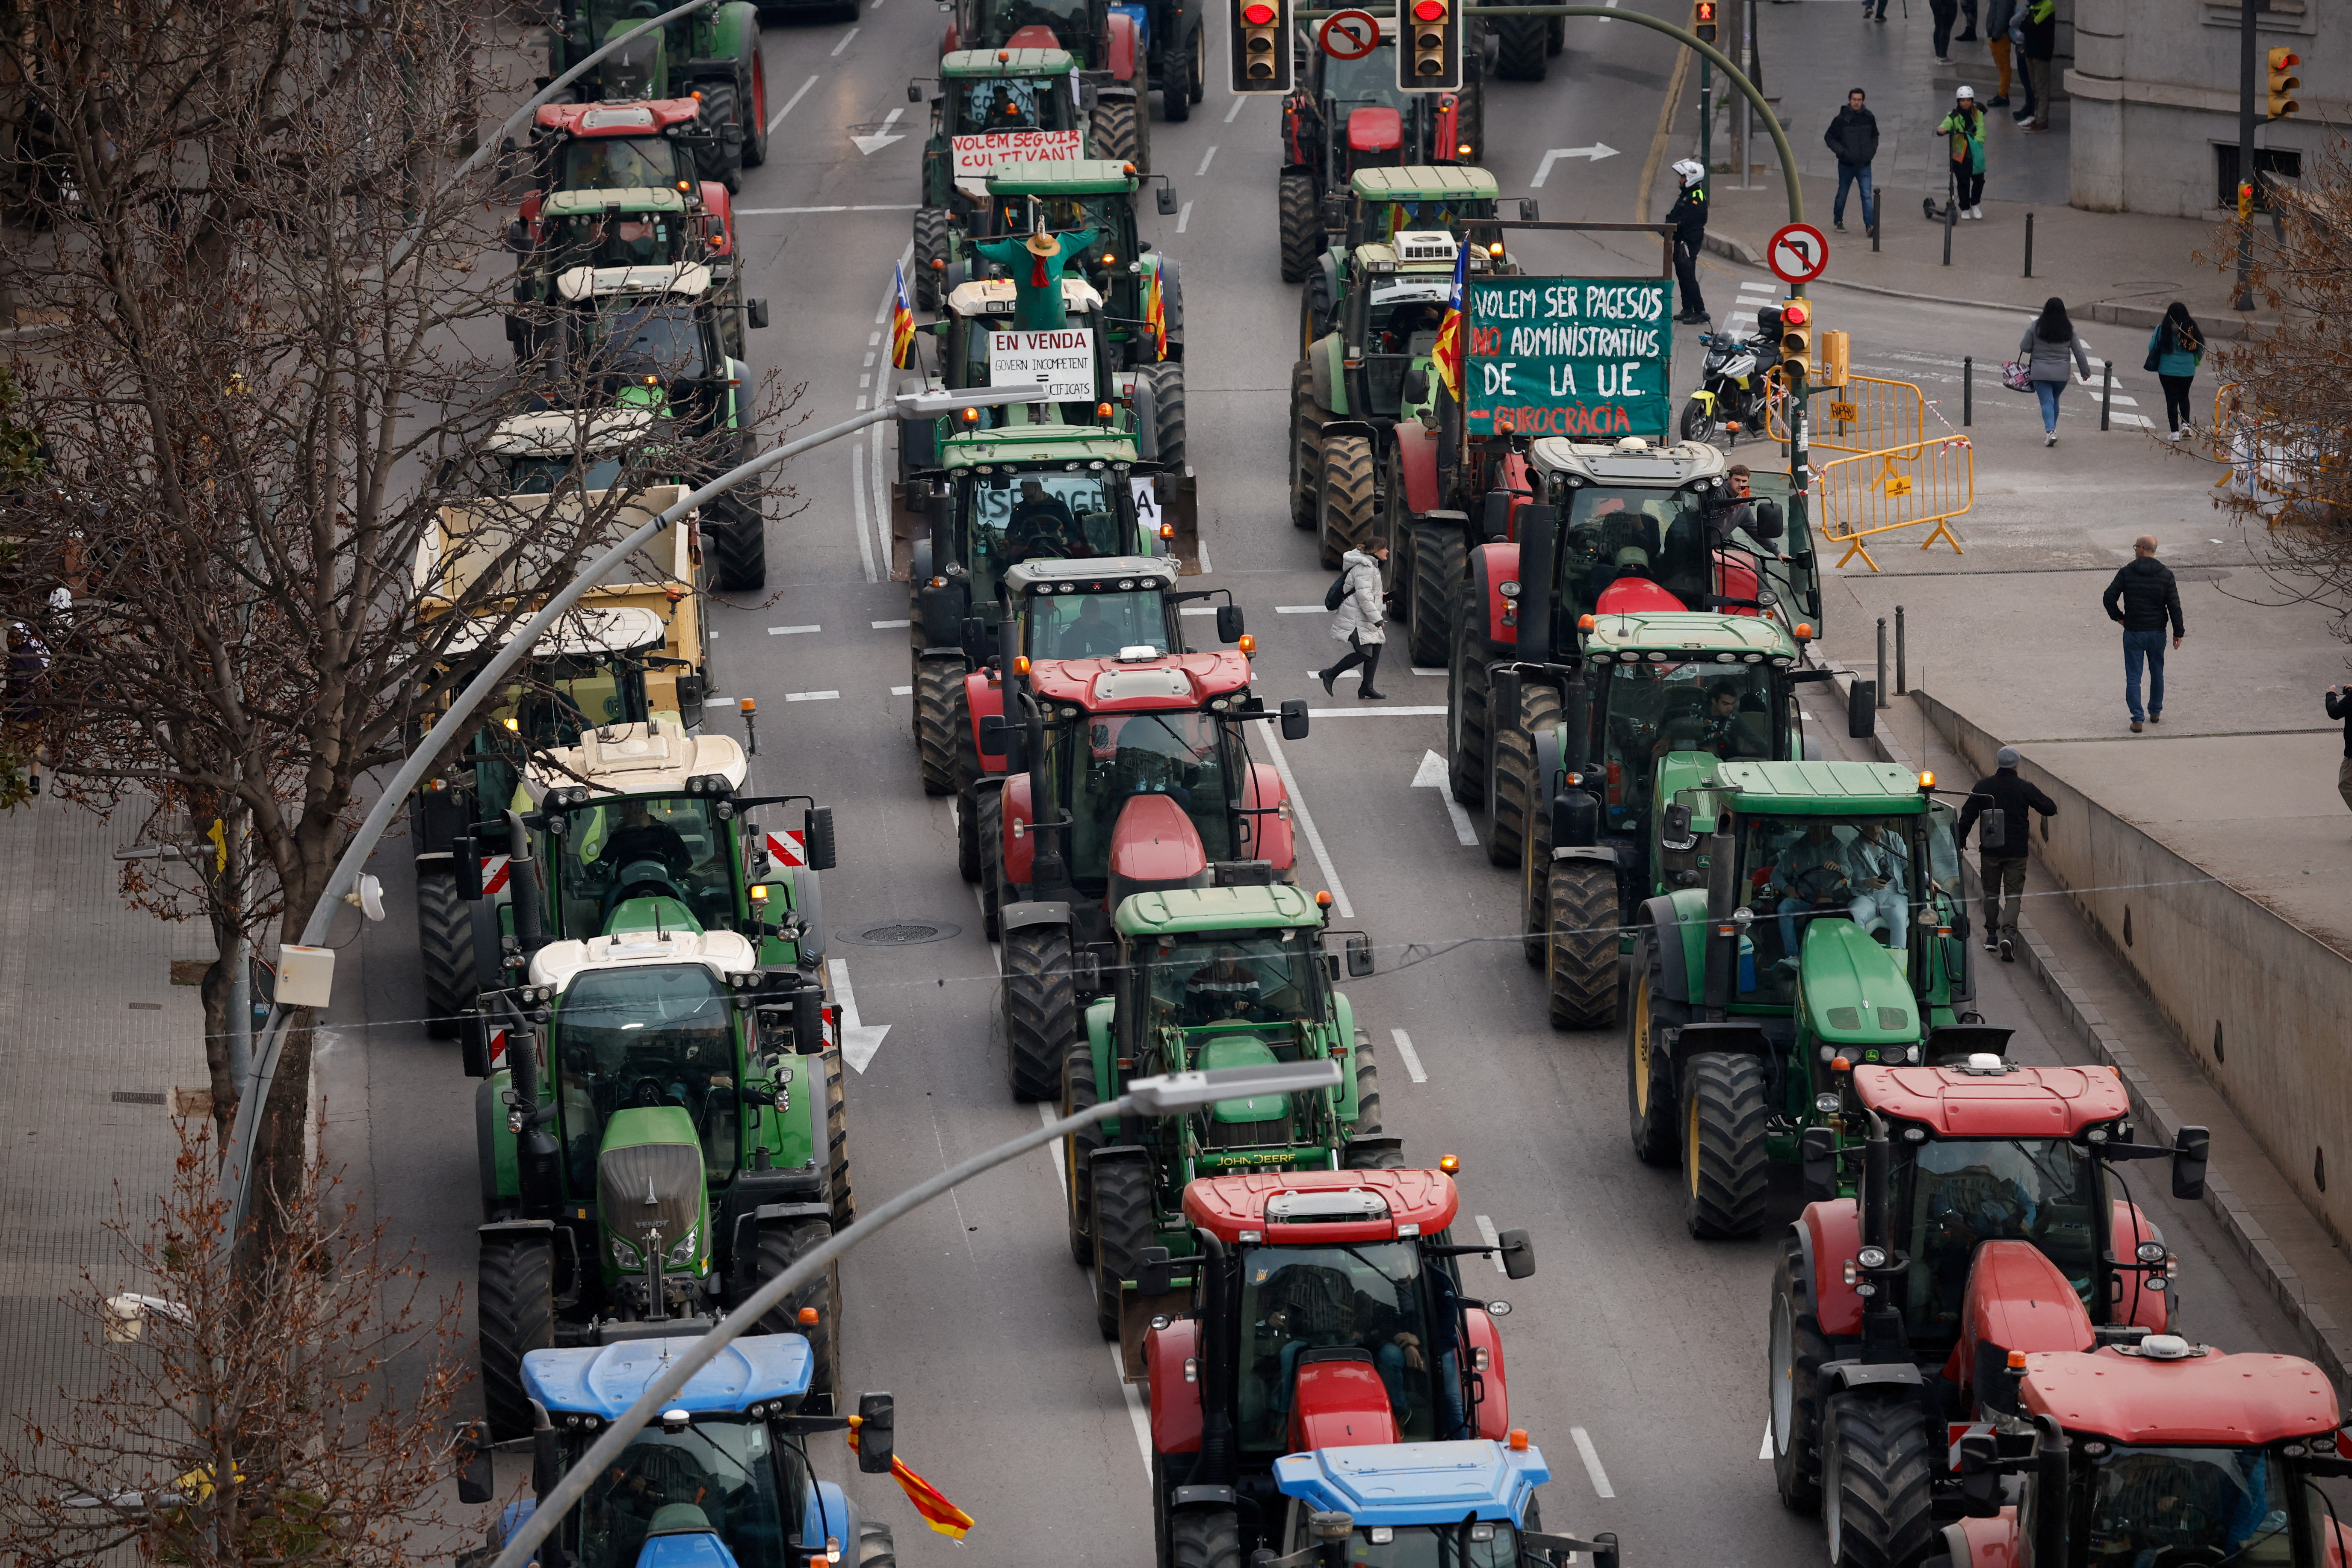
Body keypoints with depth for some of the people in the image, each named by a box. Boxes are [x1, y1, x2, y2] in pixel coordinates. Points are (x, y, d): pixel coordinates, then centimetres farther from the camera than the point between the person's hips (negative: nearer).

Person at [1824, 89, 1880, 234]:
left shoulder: (1869, 118, 2)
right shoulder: (1842, 119, -9)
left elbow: (1875, 136, 19)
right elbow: (1829, 137, -1)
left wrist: (1872, 150, 3)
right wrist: (1841, 151, -12)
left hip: (1864, 164, 1)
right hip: (1847, 164, -1)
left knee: (1867, 195, -10)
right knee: (1842, 195, 12)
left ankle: (1870, 224, -14)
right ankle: (1838, 221, 31)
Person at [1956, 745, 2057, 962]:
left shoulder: (1983, 786, -2)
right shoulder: (2025, 788, -6)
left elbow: (1968, 815, 3)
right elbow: (2050, 809, 1)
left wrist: (1960, 841, 15)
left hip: (1989, 849, 1)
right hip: (2017, 851, -1)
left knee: (1991, 892, 16)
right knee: (2013, 893, 0)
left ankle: (1991, 936, 21)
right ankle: (2009, 933, -20)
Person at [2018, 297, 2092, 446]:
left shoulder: (2036, 327, -7)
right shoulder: (2069, 329, -2)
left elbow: (2025, 348, -2)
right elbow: (2079, 352, 3)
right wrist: (2085, 371, 13)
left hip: (2040, 372, -2)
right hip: (2062, 373, 2)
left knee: (2047, 402, -4)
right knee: (2055, 400, 21)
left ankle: (2050, 430, -22)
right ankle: (2052, 429, 31)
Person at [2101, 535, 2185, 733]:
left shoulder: (2127, 572, -9)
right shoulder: (2166, 574, -5)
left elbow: (2109, 598, -10)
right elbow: (2174, 605, -6)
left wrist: (2118, 617, 6)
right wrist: (2178, 632, 2)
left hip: (2133, 633, -2)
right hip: (2157, 632, 2)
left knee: (2133, 677, 2)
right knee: (2157, 673, 20)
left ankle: (2137, 719, -5)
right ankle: (2155, 712, 33)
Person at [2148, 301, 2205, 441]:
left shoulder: (2163, 329, -12)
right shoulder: (2191, 328, -5)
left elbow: (2153, 347, -7)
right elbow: (2200, 348, 3)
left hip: (2168, 370, -3)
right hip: (2188, 370, 3)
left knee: (2172, 399, 4)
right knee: (2184, 397, 22)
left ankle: (2175, 432, 3)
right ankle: (2186, 424, 9)